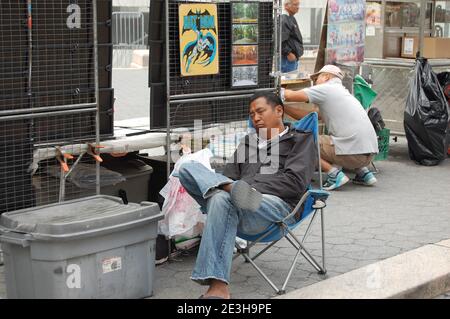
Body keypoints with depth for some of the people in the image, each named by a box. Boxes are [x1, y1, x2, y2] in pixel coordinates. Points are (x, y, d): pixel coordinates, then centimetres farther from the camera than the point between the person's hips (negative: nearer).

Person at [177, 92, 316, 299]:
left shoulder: (301, 139, 17)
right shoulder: (248, 142, 35)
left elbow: (295, 181, 0)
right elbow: (229, 175, 22)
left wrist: (251, 186, -9)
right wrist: (230, 187, -4)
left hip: (277, 203, -5)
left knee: (222, 199, -37)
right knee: (188, 169, -13)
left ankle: (218, 287, -45)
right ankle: (234, 190, -36)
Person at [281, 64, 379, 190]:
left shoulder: (326, 88, 1)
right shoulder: (342, 92, 26)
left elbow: (292, 96, -5)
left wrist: (279, 92, 16)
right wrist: (282, 107, 22)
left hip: (352, 153, -8)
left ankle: (334, 173, -6)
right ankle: (363, 172, 19)